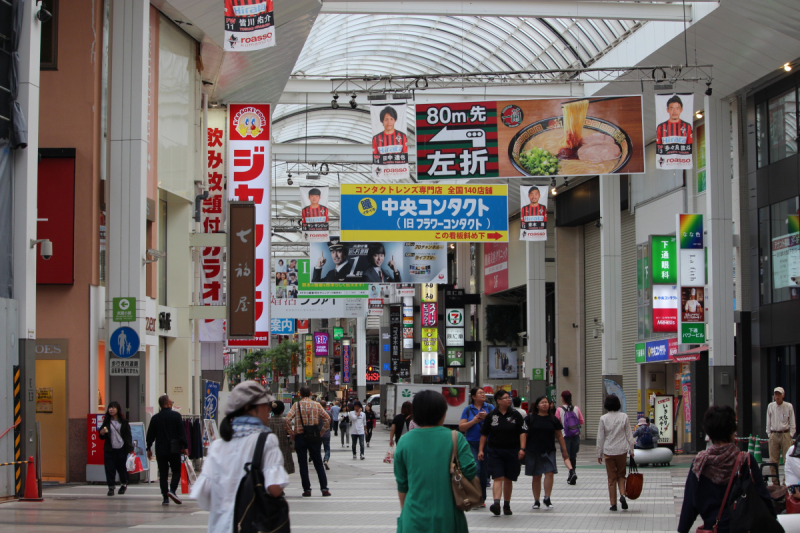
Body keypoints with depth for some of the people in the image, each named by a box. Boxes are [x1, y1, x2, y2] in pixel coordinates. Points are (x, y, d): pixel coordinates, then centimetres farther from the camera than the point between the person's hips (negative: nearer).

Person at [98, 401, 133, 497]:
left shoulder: (124, 422, 2)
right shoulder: (106, 421, 7)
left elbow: (128, 435, 2)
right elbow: (101, 435, 10)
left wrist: (130, 448, -4)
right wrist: (102, 432, -14)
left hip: (121, 448, -1)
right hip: (109, 449, 1)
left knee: (121, 467, 9)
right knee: (110, 468, -4)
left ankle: (124, 484, 32)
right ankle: (111, 487, 3)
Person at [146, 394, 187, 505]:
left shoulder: (155, 418, 5)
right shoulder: (176, 416, -3)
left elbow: (150, 435, 8)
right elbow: (182, 433, -6)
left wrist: (148, 449, 17)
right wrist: (185, 447, -2)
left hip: (160, 450, 2)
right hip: (174, 449, -2)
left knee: (163, 474, 6)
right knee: (176, 471, 7)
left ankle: (165, 498, 1)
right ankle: (172, 490, -16)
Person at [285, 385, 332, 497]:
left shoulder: (296, 405, -4)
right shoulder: (316, 405, 3)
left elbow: (288, 420, -13)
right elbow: (327, 418, 0)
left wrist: (292, 434, -3)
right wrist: (321, 432, 6)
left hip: (300, 436, -2)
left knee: (303, 464, 5)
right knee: (318, 463, 8)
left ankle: (307, 489, 3)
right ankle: (324, 489, 2)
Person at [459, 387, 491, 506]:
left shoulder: (490, 408, 8)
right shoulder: (467, 410, 7)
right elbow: (461, 427, 2)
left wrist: (486, 417, -13)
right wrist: (474, 421, -10)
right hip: (472, 444, -2)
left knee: (484, 471, 7)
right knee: (475, 468, -16)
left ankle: (482, 498, 17)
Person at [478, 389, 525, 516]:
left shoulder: (515, 415, 4)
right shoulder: (491, 416, 3)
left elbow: (522, 433, 1)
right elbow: (484, 434, 8)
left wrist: (522, 448, -9)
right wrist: (481, 450, 4)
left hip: (512, 452, 1)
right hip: (495, 452, -1)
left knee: (508, 479, 9)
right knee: (498, 478, -13)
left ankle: (507, 505, 20)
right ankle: (496, 503, -25)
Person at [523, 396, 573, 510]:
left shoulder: (553, 419, 7)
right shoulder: (530, 418, 1)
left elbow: (559, 436, 11)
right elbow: (524, 434, -2)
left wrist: (564, 451, 11)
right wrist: (523, 449, -12)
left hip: (549, 451, 1)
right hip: (533, 452, -1)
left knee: (550, 473, -12)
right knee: (536, 476, 6)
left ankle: (547, 498, -1)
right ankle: (536, 501, 16)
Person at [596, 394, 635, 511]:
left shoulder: (603, 418, -7)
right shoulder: (624, 417, -4)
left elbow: (600, 438, -3)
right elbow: (629, 435, -1)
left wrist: (599, 454, 5)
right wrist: (631, 451, 9)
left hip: (608, 451, -1)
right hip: (622, 450, 1)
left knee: (611, 478, 8)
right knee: (621, 475, 17)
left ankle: (613, 504, 8)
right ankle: (622, 494, -7)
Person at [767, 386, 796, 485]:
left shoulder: (789, 406, 0)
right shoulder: (770, 406, 7)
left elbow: (792, 422, 4)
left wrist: (791, 435, -2)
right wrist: (769, 434, 7)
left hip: (785, 434, -2)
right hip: (774, 435, 2)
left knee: (788, 458, -7)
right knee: (773, 460, 0)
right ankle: (775, 481, 6)